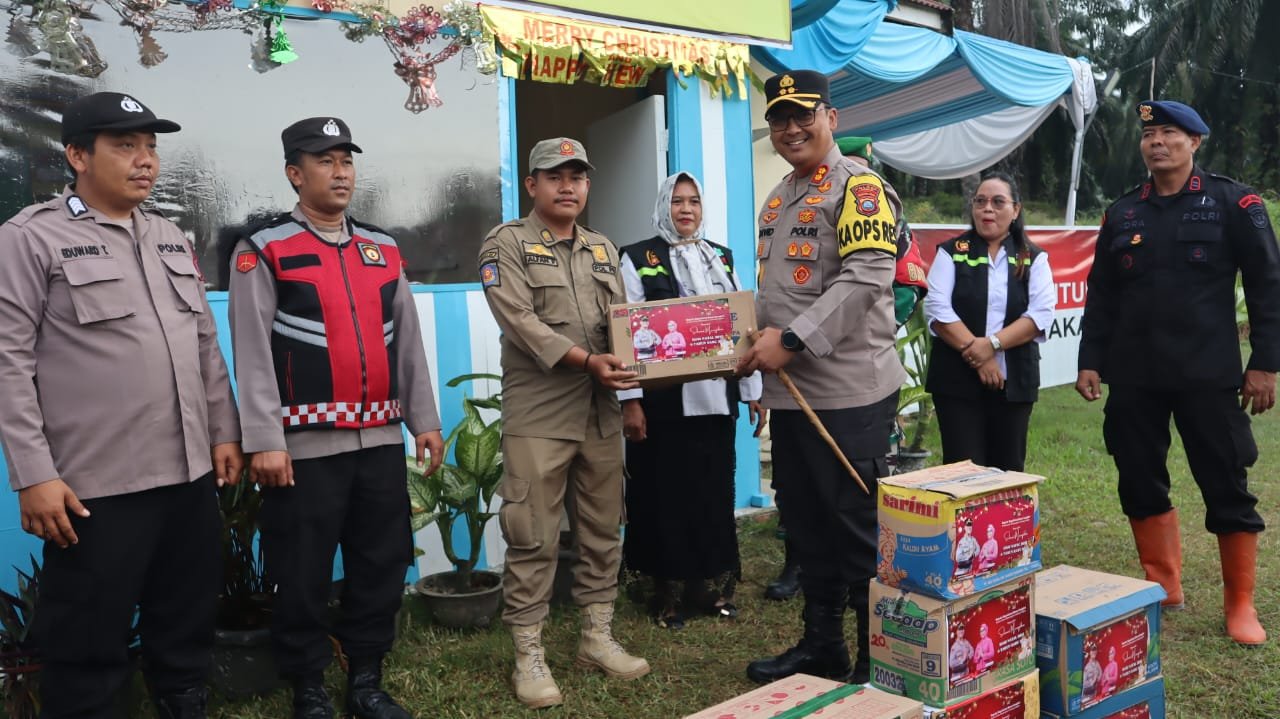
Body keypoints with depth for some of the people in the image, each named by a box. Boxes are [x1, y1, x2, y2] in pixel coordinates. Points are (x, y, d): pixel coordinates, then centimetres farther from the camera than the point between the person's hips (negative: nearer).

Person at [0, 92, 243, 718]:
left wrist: (224, 432, 13)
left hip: (191, 474, 6)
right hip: (95, 487, -6)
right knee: (88, 651, 6)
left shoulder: (170, 238, 14)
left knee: (188, 628, 17)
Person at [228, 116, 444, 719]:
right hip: (307, 444, -5)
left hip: (381, 439, 5)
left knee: (382, 567, 12)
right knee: (302, 576, 6)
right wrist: (264, 442, -13)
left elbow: (408, 345, 14)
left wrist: (424, 421, 13)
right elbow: (253, 354, -8)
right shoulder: (263, 250, -3)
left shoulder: (384, 250, 12)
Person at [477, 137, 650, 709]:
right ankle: (529, 656, 11)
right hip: (538, 418, -6)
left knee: (603, 530, 12)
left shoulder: (602, 249, 17)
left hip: (601, 413, 6)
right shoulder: (506, 243, -2)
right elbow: (521, 322, -15)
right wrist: (585, 360, -24)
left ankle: (598, 636, 26)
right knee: (533, 539, 0)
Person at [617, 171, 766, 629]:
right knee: (667, 493, 4)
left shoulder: (722, 257, 13)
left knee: (715, 490, 9)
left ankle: (713, 583, 23)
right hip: (663, 399, -4)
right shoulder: (638, 259, -1)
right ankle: (669, 589, 16)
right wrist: (630, 400, -13)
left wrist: (754, 390, 10)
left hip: (716, 397, 4)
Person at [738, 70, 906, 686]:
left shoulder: (859, 186, -9)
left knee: (859, 531, 1)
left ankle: (878, 661, 17)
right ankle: (821, 646, 32)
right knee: (807, 528, 17)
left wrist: (790, 341, -23)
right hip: (790, 394, 9)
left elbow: (866, 278, -21)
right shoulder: (777, 200, 18)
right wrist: (757, 338, 8)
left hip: (849, 393, -8)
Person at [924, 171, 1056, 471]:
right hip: (957, 378, -2)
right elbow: (938, 309, -7)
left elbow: (1041, 313, -5)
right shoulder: (952, 252, 4)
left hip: (1014, 380, 2)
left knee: (1008, 469, 9)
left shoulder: (1034, 258, 8)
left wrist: (992, 343, -18)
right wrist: (976, 355, -15)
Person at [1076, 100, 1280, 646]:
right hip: (1134, 376, 4)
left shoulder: (1232, 203, 0)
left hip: (1207, 374, -4)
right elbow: (1101, 295, 12)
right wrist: (1090, 361, 5)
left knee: (1227, 489, 2)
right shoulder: (1122, 214, 11)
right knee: (1140, 484, 9)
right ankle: (1163, 587, 25)